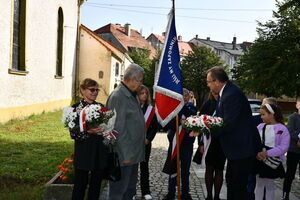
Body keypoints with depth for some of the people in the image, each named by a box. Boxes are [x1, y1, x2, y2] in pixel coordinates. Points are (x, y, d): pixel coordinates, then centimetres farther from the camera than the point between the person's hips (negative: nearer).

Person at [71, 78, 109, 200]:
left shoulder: (101, 107, 8)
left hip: (100, 152, 4)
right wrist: (88, 132, -24)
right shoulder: (76, 108, -4)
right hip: (84, 152, -4)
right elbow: (73, 133, -9)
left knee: (96, 184, 12)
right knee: (80, 184, 4)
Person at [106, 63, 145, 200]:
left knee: (130, 187, 20)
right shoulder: (118, 96, -19)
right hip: (124, 155, -10)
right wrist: (126, 154, -20)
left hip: (134, 153, 10)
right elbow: (118, 128, -22)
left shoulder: (131, 95, 12)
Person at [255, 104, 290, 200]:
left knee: (270, 185, 11)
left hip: (272, 162, -4)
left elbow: (283, 147, -16)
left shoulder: (282, 129, -10)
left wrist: (267, 153, -24)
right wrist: (256, 153, -19)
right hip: (259, 160, 4)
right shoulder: (260, 126, 2)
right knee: (259, 183, 15)